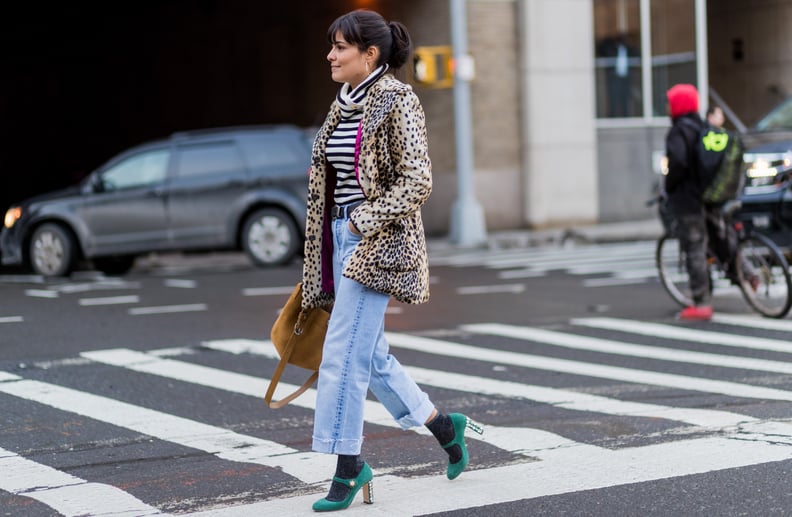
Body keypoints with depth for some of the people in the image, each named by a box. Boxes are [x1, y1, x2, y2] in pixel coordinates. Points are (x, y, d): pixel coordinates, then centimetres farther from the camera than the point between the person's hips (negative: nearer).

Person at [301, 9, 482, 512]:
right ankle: (445, 427, 29)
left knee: (343, 354, -9)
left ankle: (349, 465, 1)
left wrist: (367, 220, -18)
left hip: (379, 242, -9)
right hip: (343, 237, 9)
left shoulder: (397, 100, -11)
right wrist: (321, 257, 18)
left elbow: (417, 181, -16)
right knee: (370, 353, 13)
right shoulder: (344, 105, 13)